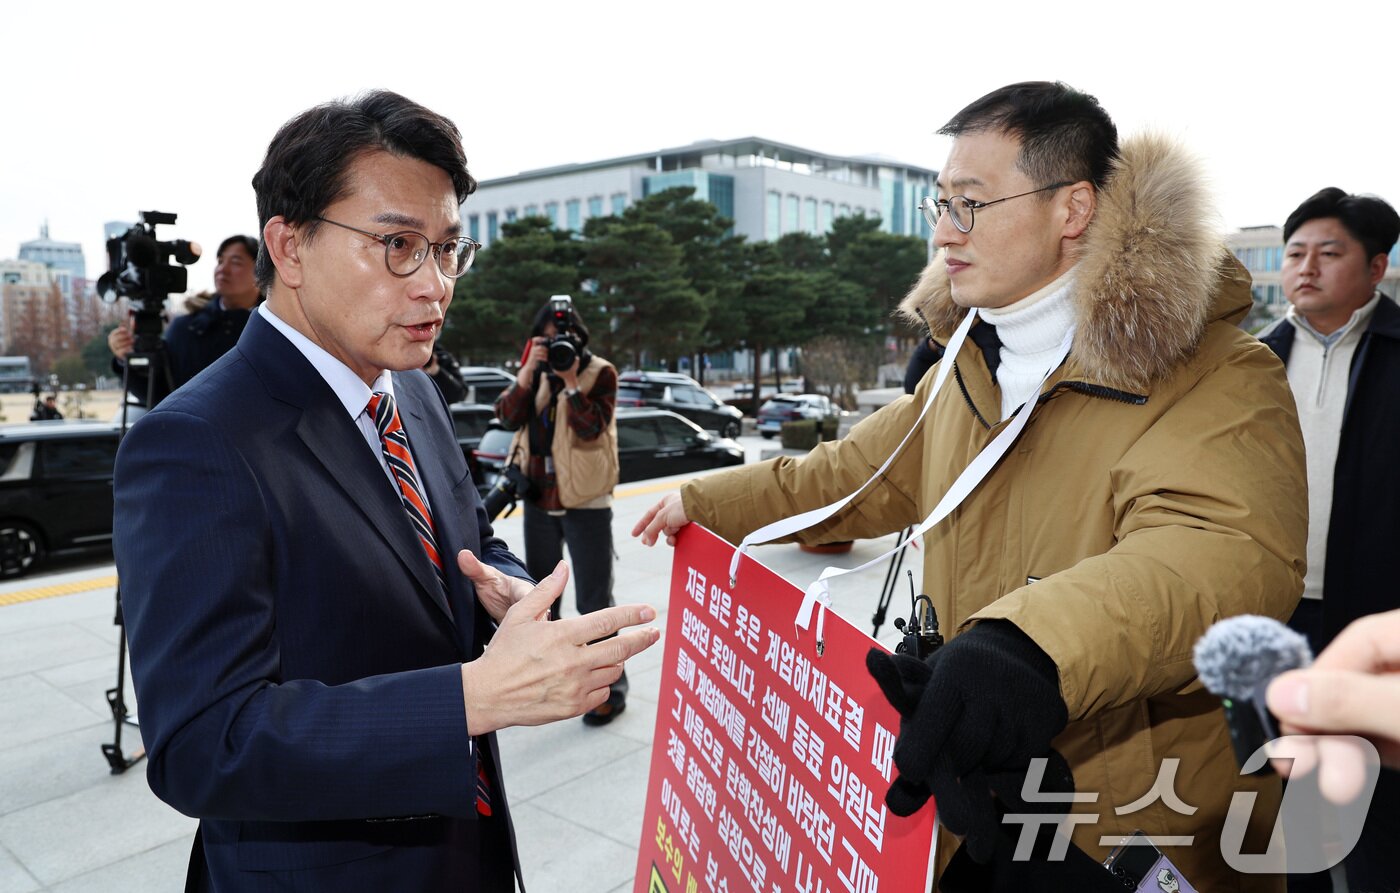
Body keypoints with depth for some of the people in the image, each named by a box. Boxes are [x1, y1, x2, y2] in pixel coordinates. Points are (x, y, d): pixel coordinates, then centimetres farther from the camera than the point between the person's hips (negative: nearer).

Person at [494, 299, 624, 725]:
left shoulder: (600, 373, -7)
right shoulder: (536, 371, 7)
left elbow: (590, 429, -19)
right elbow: (508, 416, -7)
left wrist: (571, 381, -24)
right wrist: (528, 371, -17)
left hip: (585, 501, -6)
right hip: (538, 497, 6)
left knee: (594, 600, -2)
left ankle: (609, 686, 7)